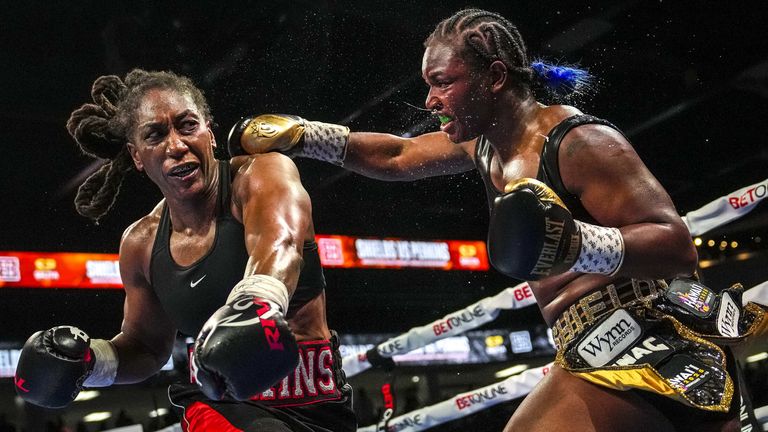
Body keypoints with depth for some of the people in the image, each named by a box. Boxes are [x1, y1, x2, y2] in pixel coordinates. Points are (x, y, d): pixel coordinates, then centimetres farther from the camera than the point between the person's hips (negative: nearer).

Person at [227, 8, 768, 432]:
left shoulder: (579, 141, -16)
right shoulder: (486, 144, 12)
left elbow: (678, 247, -20)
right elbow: (397, 156, 26)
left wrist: (576, 244, -36)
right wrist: (298, 135, 18)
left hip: (657, 356, -9)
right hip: (596, 358, 9)